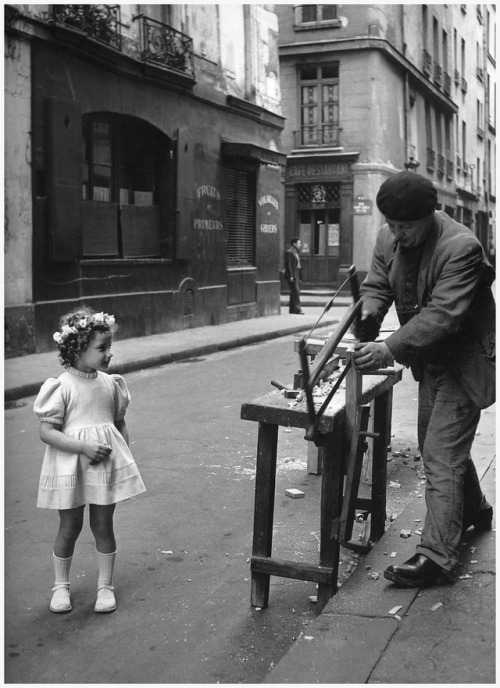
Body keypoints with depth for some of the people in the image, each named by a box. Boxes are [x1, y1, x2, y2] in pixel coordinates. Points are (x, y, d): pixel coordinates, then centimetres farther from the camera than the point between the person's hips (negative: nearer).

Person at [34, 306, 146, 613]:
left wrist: (123, 455, 2)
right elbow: (47, 432, -17)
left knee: (103, 525, 10)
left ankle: (106, 585, 24)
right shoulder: (62, 387, -15)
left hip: (107, 464, 3)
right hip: (70, 467, -3)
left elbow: (120, 423, 12)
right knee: (70, 527, 10)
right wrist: (84, 447, -24)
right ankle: (61, 585, 29)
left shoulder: (111, 384, 1)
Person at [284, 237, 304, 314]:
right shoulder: (289, 252, -10)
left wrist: (300, 276, 18)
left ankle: (292, 309, 14)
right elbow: (288, 265, -16)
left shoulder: (296, 252, 19)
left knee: (294, 292, 10)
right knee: (296, 292, -14)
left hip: (297, 274, 10)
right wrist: (291, 276, -20)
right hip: (292, 275, -10)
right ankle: (297, 309, -17)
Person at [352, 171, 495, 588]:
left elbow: (443, 314, -33)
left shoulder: (461, 247, -27)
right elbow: (377, 285, 2)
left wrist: (390, 349, -40)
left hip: (465, 362, -8)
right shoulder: (389, 239, -4)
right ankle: (474, 511, 46)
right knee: (437, 445, 21)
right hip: (430, 361, 8)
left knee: (441, 454, -11)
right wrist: (369, 310, -23)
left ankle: (437, 557, -5)